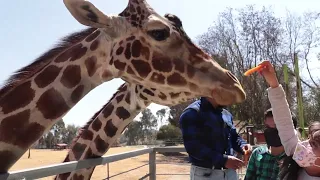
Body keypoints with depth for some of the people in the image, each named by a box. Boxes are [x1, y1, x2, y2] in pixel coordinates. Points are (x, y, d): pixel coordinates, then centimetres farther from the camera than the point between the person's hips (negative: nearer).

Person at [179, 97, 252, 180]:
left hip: (230, 172, 7)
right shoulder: (192, 113, -11)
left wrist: (242, 145, -2)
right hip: (205, 173, -7)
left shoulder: (226, 114, 14)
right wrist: (223, 160, -26)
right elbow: (193, 146, -20)